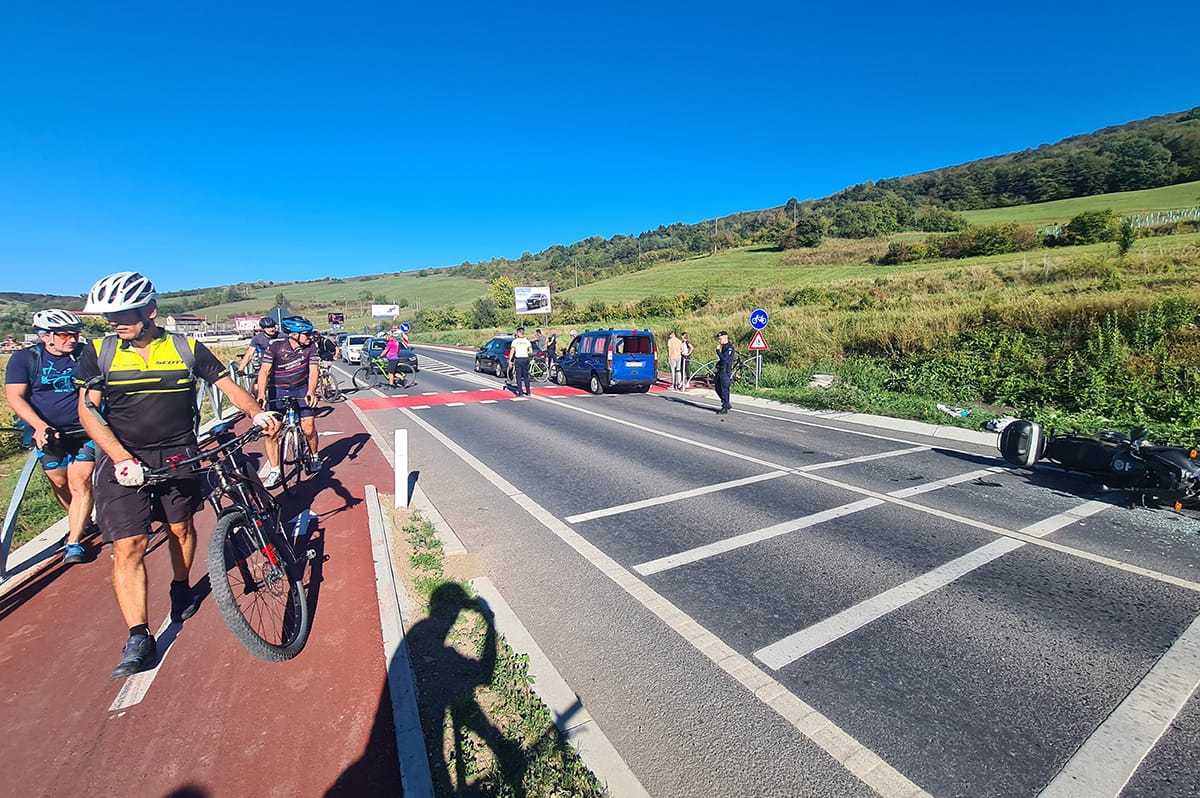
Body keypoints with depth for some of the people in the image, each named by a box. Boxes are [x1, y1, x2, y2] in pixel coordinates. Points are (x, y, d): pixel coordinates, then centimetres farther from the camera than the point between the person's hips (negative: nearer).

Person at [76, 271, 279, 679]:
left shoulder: (187, 348, -1)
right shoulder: (98, 352, 0)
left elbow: (227, 384, 1)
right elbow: (88, 409, -5)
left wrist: (257, 413, -19)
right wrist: (122, 458, -19)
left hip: (179, 456, 0)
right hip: (123, 460, 0)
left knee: (181, 527, 14)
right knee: (128, 546, -5)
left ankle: (181, 589, 39)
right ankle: (139, 639, 1)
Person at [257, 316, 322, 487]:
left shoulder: (311, 347, -9)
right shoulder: (275, 346, -14)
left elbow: (313, 371, -15)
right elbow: (264, 371, -18)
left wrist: (311, 392, -31)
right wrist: (261, 394, -32)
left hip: (301, 389, 1)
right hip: (277, 390, 0)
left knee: (308, 428, -12)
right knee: (272, 432, -7)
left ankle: (314, 456, 17)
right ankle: (275, 471, 5)